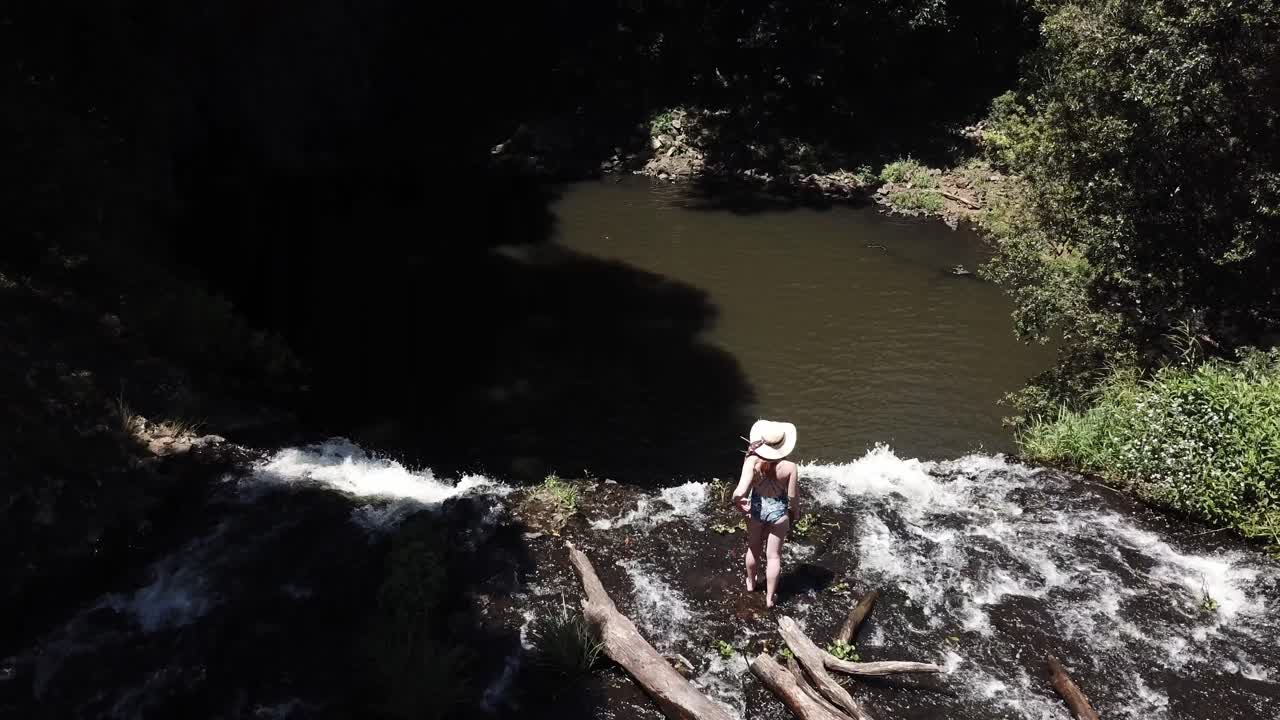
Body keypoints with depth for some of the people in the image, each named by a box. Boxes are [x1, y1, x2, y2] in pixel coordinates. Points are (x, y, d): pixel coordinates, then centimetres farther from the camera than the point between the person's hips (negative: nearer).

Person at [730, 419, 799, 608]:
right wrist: (795, 513, 7)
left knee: (754, 548, 27)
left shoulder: (752, 462, -25)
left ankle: (750, 583, 50)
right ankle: (770, 597, 29)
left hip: (756, 507, 1)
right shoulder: (790, 467, -24)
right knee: (773, 555, 17)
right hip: (778, 510, -1)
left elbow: (740, 492, -31)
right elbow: (793, 497, -14)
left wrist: (737, 503, -8)